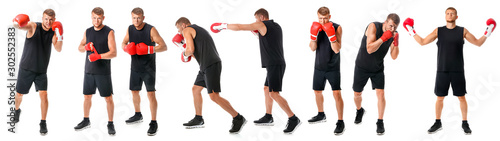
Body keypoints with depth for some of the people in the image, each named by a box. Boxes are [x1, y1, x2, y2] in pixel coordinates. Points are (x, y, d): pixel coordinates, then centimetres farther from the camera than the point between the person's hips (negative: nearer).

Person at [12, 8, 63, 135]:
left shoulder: (53, 32, -3)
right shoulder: (33, 26, -13)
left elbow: (58, 50, -13)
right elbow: (19, 25, -32)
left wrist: (59, 37, -30)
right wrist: (17, 23, -56)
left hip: (41, 70, 1)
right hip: (26, 68, -1)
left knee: (43, 95, -11)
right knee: (19, 94, 13)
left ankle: (43, 123, 1)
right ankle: (17, 110, 46)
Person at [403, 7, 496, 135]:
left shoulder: (462, 31, 4)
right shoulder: (438, 31, 5)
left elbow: (478, 43, 7)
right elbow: (422, 42, 7)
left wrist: (487, 34, -6)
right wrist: (411, 32, -1)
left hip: (458, 71, 0)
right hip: (442, 71, 1)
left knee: (461, 97, 4)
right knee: (440, 97, 5)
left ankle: (465, 123, 16)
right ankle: (438, 123, 18)